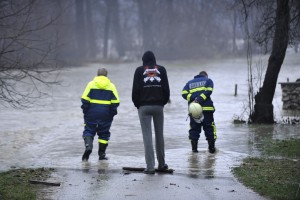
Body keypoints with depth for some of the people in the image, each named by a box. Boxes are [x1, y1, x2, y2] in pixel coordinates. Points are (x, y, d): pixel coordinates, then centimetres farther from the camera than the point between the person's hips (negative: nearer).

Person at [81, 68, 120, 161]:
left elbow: (85, 99, -5)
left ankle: (88, 145, -19)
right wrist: (112, 113, 9)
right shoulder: (111, 86, 4)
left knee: (89, 130, 8)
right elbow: (116, 101, -1)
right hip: (106, 114, 1)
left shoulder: (91, 84, 1)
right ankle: (101, 154, 13)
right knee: (104, 133, 12)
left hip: (92, 112, -1)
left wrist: (85, 111, 4)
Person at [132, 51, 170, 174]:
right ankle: (161, 164, 19)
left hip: (144, 107, -2)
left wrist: (137, 104, 12)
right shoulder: (161, 70, 7)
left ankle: (150, 166, -10)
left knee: (147, 136, -4)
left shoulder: (139, 70, 2)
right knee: (159, 135, 12)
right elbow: (166, 89, 5)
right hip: (158, 106, 2)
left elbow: (135, 90, 0)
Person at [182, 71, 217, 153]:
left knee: (194, 128, 8)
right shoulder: (208, 81, 14)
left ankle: (194, 147, 5)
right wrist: (200, 99, -13)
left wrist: (193, 98, -7)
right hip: (206, 108, -2)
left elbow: (184, 93, 4)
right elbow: (208, 91, -7)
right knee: (209, 127, 5)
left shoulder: (190, 83, 22)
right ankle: (211, 147, 5)